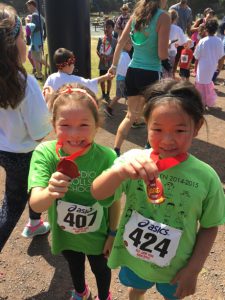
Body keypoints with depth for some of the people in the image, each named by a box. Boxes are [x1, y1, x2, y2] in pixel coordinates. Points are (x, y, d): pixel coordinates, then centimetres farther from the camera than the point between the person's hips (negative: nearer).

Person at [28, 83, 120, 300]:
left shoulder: (106, 157, -29)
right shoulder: (44, 153, -27)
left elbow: (114, 201, -14)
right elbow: (35, 204, -36)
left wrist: (113, 233, -3)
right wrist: (50, 193, -57)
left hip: (98, 234, -1)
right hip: (64, 233, 2)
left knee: (100, 268, 27)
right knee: (74, 265, 32)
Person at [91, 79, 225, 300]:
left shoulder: (206, 177, -21)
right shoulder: (134, 160, -22)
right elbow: (97, 194, -30)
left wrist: (193, 269, -8)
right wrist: (119, 171, -49)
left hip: (175, 266, 0)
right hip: (133, 257, 1)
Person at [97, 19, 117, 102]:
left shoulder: (114, 40, -4)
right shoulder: (101, 39, 3)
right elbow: (97, 50, 6)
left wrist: (109, 57, -21)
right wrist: (100, 56, -12)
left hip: (110, 63, -2)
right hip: (102, 63, 2)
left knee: (109, 79, 7)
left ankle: (107, 95, 19)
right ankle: (103, 94, 25)